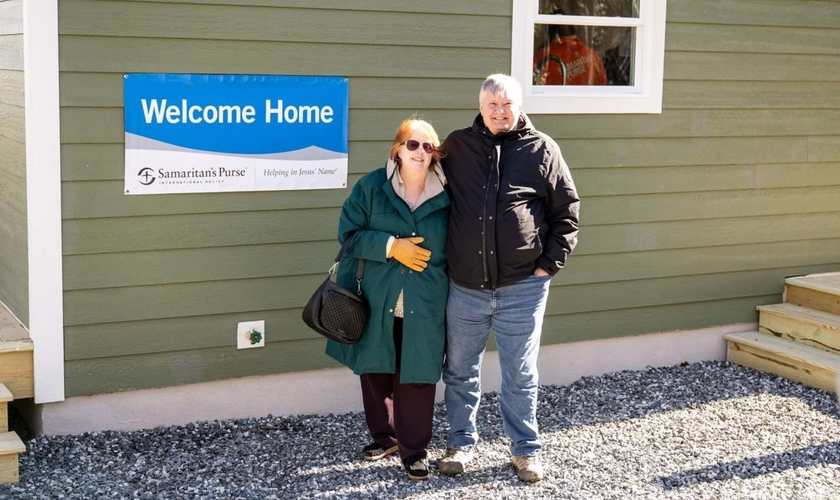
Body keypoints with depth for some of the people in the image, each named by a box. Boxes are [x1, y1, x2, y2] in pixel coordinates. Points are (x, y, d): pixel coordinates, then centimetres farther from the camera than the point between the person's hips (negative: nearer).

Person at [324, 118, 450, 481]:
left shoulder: (447, 195, -1)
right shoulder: (372, 186, -2)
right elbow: (349, 233, -6)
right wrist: (392, 246, -17)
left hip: (424, 307, -1)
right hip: (376, 301, 1)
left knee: (417, 377, 0)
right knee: (375, 371, 12)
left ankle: (414, 448, 15)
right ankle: (385, 436, 32)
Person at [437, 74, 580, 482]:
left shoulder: (542, 150, -2)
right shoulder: (457, 146, 3)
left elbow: (567, 212, 3)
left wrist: (550, 263, -2)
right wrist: (442, 260, 8)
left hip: (522, 288, -2)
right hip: (464, 287, 2)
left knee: (521, 375, 8)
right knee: (460, 372, 12)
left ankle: (525, 449, 22)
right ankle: (461, 443, 28)